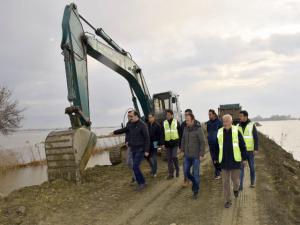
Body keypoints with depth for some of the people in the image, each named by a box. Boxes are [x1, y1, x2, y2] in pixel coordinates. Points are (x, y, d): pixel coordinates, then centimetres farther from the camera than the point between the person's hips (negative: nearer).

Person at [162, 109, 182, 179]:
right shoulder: (164, 123, 6)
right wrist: (163, 143, -3)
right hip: (167, 143, 3)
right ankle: (171, 174, 14)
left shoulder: (176, 122, 1)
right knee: (169, 159, 6)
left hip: (175, 142, -3)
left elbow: (180, 133, 4)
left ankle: (177, 169, 13)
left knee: (174, 156, -13)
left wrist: (180, 143, 1)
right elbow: (162, 134, 6)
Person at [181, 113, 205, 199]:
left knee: (195, 173, 2)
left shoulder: (198, 129, -14)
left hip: (196, 156, -5)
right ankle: (195, 182, 35)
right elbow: (183, 140, 13)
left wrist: (201, 154, -14)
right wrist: (182, 150, 9)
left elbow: (202, 142, -13)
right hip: (187, 155, 5)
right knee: (186, 172, 9)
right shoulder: (185, 128, 3)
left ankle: (196, 191, 19)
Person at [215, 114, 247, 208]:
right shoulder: (220, 132, 0)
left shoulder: (236, 131, -6)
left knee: (235, 180, 5)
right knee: (225, 182, 4)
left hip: (235, 160, -2)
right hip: (224, 161, 2)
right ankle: (228, 201, 17)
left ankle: (235, 189, 41)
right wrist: (216, 159, 13)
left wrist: (244, 158, -1)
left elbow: (242, 146, 0)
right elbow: (217, 147, 10)